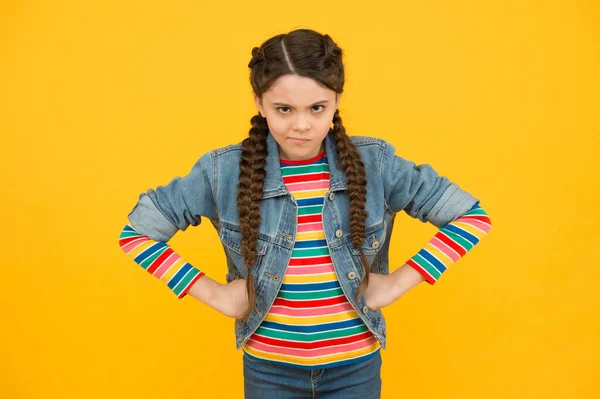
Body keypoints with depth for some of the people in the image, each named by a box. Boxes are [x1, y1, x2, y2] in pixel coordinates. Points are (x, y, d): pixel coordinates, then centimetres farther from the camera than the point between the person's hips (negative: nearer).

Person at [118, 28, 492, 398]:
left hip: (356, 365, 0)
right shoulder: (223, 170, -13)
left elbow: (473, 216, -5)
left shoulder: (375, 162, -12)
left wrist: (399, 281, -12)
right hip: (268, 369, 0)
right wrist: (212, 292, -11)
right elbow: (136, 233, -5)